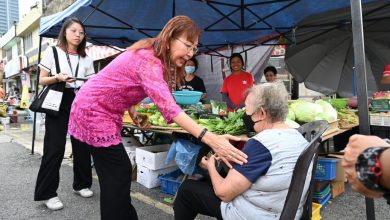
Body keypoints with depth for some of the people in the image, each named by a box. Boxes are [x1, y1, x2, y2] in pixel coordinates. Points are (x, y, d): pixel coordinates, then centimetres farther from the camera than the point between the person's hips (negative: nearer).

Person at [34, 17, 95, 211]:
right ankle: (47, 193, 7)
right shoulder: (53, 51, 4)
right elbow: (42, 80, 2)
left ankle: (81, 184, 21)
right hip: (58, 102, -3)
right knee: (54, 147, -5)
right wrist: (58, 78, -17)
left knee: (82, 144, 4)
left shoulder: (86, 58, 13)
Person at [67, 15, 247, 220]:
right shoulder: (148, 59, -28)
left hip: (101, 110, 9)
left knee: (116, 173, 17)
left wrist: (132, 112, -1)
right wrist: (209, 138, -48)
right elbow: (167, 105, -42)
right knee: (118, 175, -3)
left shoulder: (152, 56, 2)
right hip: (94, 111, -9)